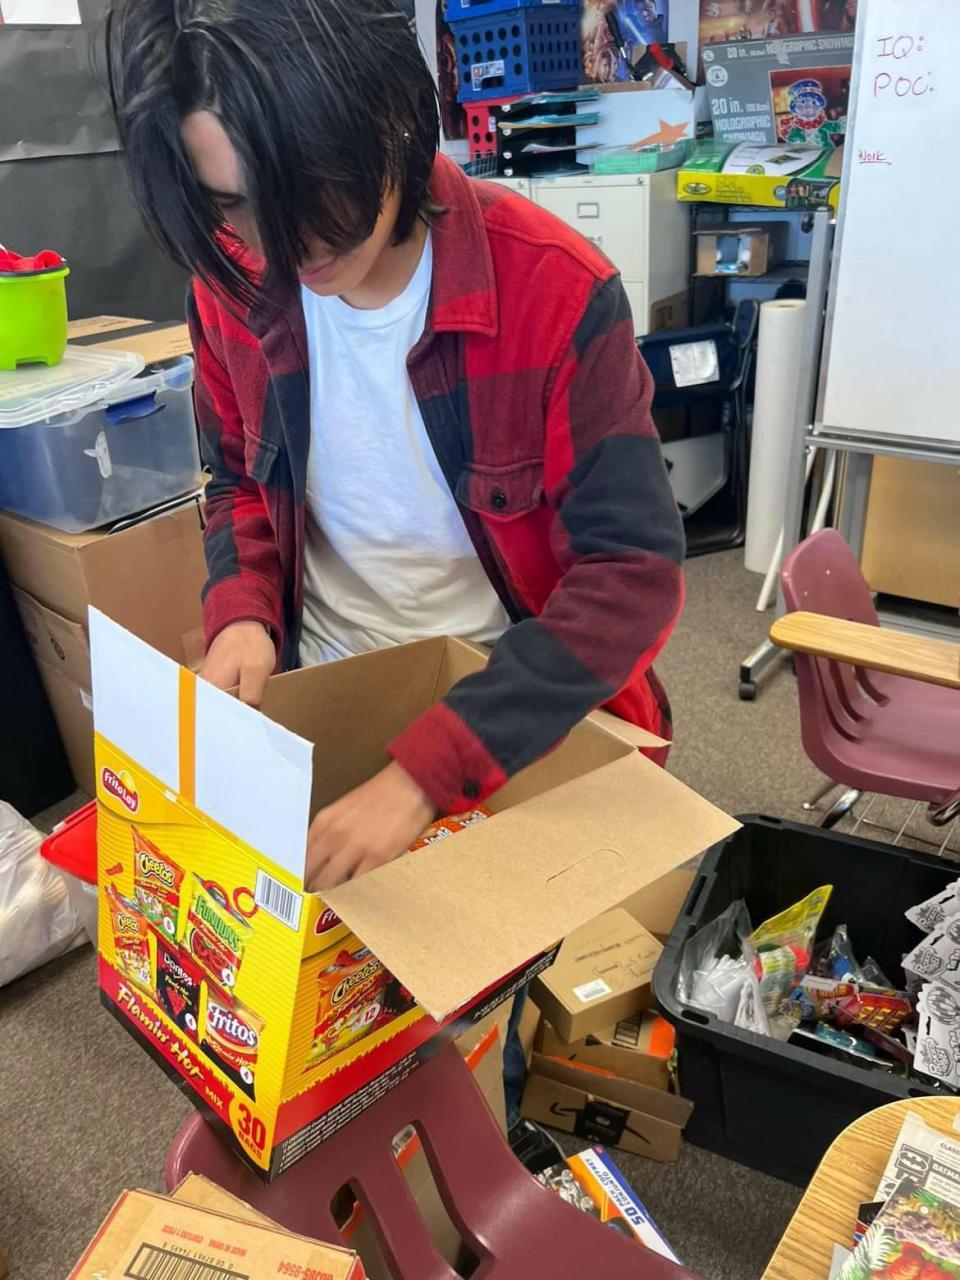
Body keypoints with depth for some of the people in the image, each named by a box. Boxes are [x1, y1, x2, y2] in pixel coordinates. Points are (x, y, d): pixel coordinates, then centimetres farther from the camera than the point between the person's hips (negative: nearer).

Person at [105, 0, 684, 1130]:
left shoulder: (558, 291, -24)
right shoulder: (233, 287, -10)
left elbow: (634, 573, -26)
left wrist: (426, 771, -33)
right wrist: (240, 612, -15)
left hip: (526, 706, -3)